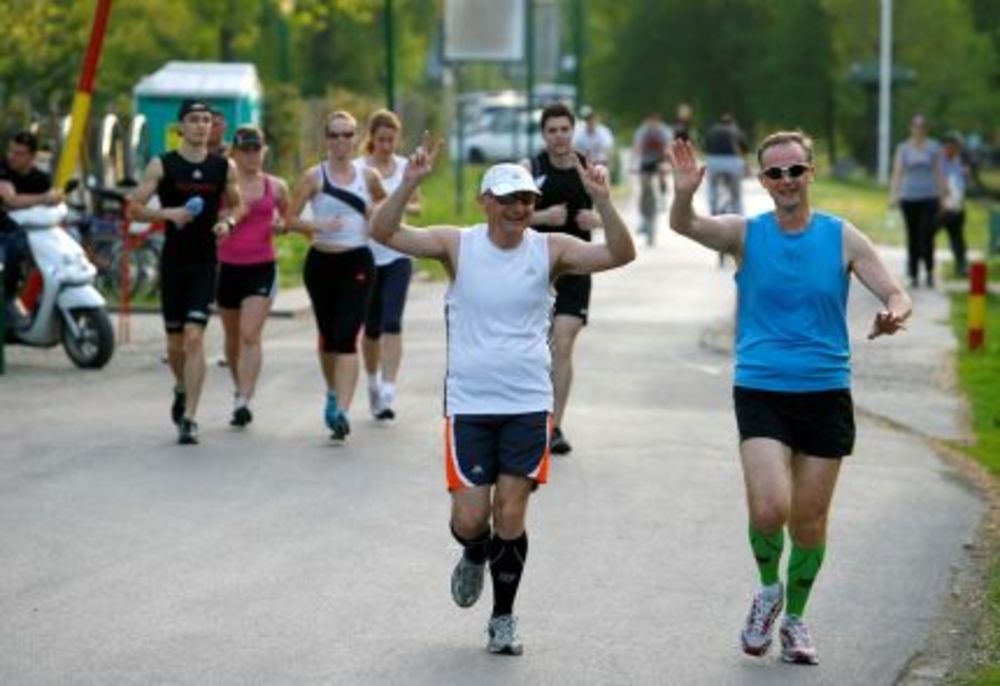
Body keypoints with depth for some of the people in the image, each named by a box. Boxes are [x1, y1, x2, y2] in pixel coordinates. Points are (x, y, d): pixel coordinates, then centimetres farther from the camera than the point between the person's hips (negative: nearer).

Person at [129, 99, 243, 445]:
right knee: (175, 341, 9)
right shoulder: (162, 165, -2)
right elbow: (134, 208, -4)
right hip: (173, 259, 0)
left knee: (194, 337, -12)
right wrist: (168, 213, -20)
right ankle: (182, 388, 42)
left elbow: (236, 206, 17)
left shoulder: (224, 167, 3)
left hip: (206, 262, 0)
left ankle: (189, 418, -12)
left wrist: (228, 221, -5)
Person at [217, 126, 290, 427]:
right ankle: (240, 389, 37)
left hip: (261, 269, -1)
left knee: (250, 335, -14)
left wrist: (280, 226, -3)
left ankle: (243, 402, -19)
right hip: (228, 266, 1)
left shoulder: (275, 187, 5)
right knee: (232, 337, 15)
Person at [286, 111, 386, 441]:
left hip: (357, 263, -1)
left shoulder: (367, 175, 3)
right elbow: (290, 219, -3)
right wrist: (317, 225, -21)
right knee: (328, 336, 14)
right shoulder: (314, 176, -1)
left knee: (346, 337, -14)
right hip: (322, 262, 1)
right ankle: (334, 393, 40)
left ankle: (341, 411, -21)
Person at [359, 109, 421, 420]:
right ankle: (373, 383, 31)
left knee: (392, 322, -14)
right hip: (366, 254, -1)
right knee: (372, 326, 9)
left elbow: (418, 205, 16)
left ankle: (388, 392, -19)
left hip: (397, 255, 1)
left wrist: (404, 207, -7)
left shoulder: (405, 167, 5)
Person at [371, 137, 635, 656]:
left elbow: (621, 255, -13)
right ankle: (475, 557, 35)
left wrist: (601, 201, -27)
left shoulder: (550, 250, -2)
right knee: (470, 520, -2)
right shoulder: (457, 245, -4)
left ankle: (503, 618, 18)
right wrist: (410, 183, -29)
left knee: (510, 516, 0)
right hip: (469, 402, 0)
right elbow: (384, 233, -14)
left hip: (528, 404, 0)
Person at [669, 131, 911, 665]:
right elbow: (685, 226, -18)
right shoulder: (745, 234, -1)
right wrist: (683, 195, -41)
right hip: (761, 393, -1)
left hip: (826, 394, 1)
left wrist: (894, 314, -27)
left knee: (810, 520, 7)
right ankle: (768, 589, 13)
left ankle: (794, 618, 29)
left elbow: (895, 294, -2)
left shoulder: (842, 238, 1)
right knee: (769, 509, -18)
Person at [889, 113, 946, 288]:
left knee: (927, 236, -10)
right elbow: (897, 173, -2)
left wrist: (943, 195, 7)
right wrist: (893, 195, -13)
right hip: (909, 197, 1)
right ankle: (914, 275, 12)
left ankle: (929, 271, 10)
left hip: (929, 197, -1)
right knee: (913, 237, 4)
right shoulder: (903, 148, 4)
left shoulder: (934, 147, 5)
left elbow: (938, 173, 9)